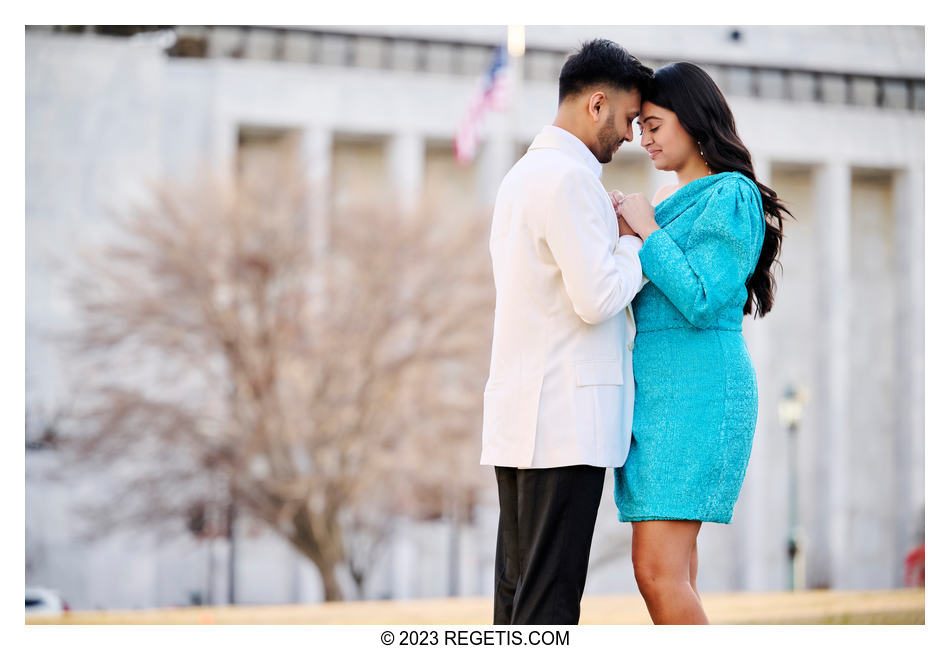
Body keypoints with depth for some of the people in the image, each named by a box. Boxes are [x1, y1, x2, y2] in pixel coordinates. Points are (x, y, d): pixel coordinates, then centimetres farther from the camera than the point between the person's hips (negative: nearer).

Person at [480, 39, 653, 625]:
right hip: (566, 420, -10)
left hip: (520, 416, 10)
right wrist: (632, 241, -2)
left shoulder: (523, 175, 20)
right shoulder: (570, 177, -12)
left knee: (520, 593, 8)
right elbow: (597, 299, -18)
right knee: (551, 598, -10)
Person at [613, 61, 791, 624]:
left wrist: (648, 232, -9)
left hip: (699, 393, -9)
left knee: (657, 570, -17)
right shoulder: (672, 201, 19)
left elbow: (702, 304, -16)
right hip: (656, 392, 9)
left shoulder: (732, 196, -7)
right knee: (671, 572, 4)